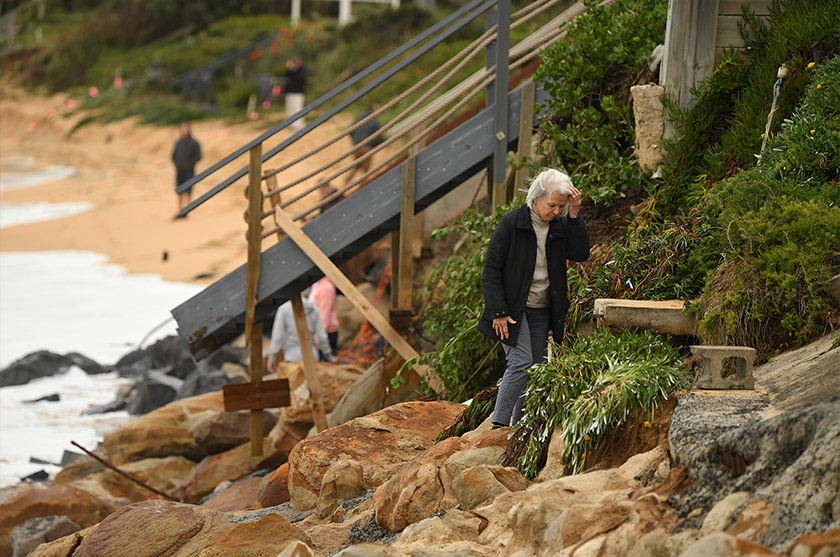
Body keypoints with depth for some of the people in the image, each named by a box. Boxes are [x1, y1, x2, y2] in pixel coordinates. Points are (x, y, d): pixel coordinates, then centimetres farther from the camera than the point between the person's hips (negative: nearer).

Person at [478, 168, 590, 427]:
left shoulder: (562, 226, 4)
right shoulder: (512, 223, -10)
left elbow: (580, 253, -9)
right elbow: (491, 270, -10)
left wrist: (574, 215, -15)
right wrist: (499, 311, -15)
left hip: (542, 311, 5)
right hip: (513, 309, -5)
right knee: (521, 362, -17)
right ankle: (499, 424, -13)